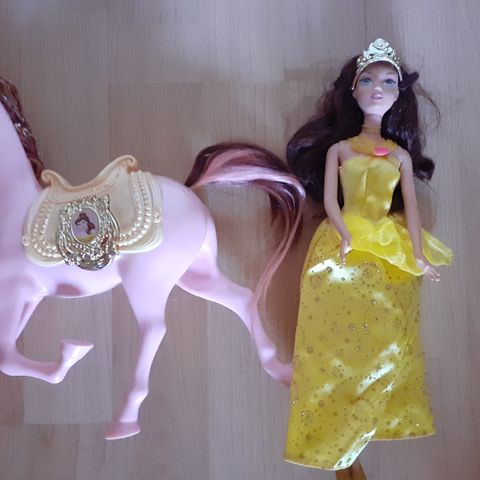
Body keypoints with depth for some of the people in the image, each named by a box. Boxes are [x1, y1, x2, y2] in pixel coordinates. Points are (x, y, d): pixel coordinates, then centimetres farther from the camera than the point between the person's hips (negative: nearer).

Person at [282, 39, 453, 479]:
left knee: (383, 346, 1)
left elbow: (410, 205, 3)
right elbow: (329, 200, -2)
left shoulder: (401, 154, 11)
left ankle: (351, 441, 17)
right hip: (343, 248, -2)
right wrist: (348, 237, -18)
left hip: (390, 253, 3)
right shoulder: (338, 148, 7)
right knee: (340, 344, -3)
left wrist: (418, 254, -8)